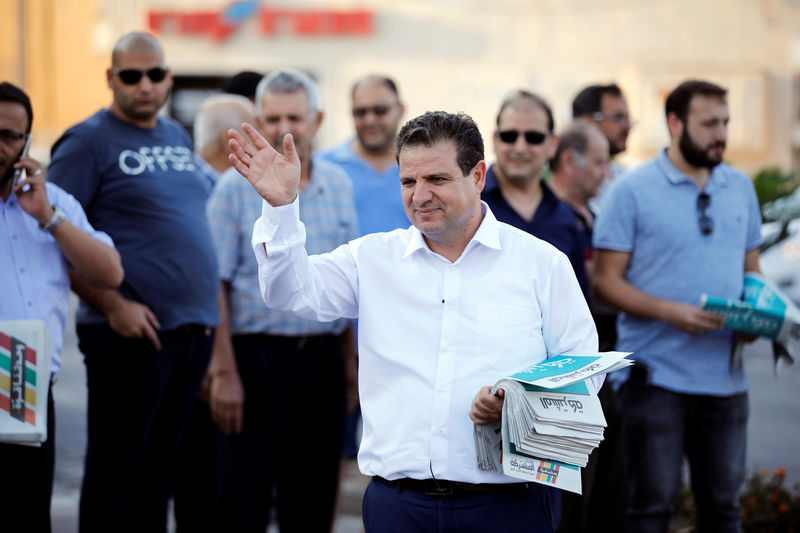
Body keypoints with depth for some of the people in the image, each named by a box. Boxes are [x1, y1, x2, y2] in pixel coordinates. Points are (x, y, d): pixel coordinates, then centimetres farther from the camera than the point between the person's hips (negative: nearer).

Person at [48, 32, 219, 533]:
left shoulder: (177, 136, 16)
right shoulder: (89, 141, -6)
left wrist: (207, 307, 14)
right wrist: (112, 305, -17)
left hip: (194, 328, 7)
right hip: (131, 332, -7)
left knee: (161, 464, 13)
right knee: (116, 465, -1)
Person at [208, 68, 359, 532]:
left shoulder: (339, 185, 11)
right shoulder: (237, 187, -3)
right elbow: (215, 284, -8)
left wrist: (351, 360, 10)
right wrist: (224, 372, -14)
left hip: (323, 361, 4)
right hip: (258, 358, -4)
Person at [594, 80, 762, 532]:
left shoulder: (740, 188, 11)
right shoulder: (634, 190, -4)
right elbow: (609, 280, -6)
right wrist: (671, 312, -20)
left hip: (726, 375, 5)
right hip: (657, 373, -5)